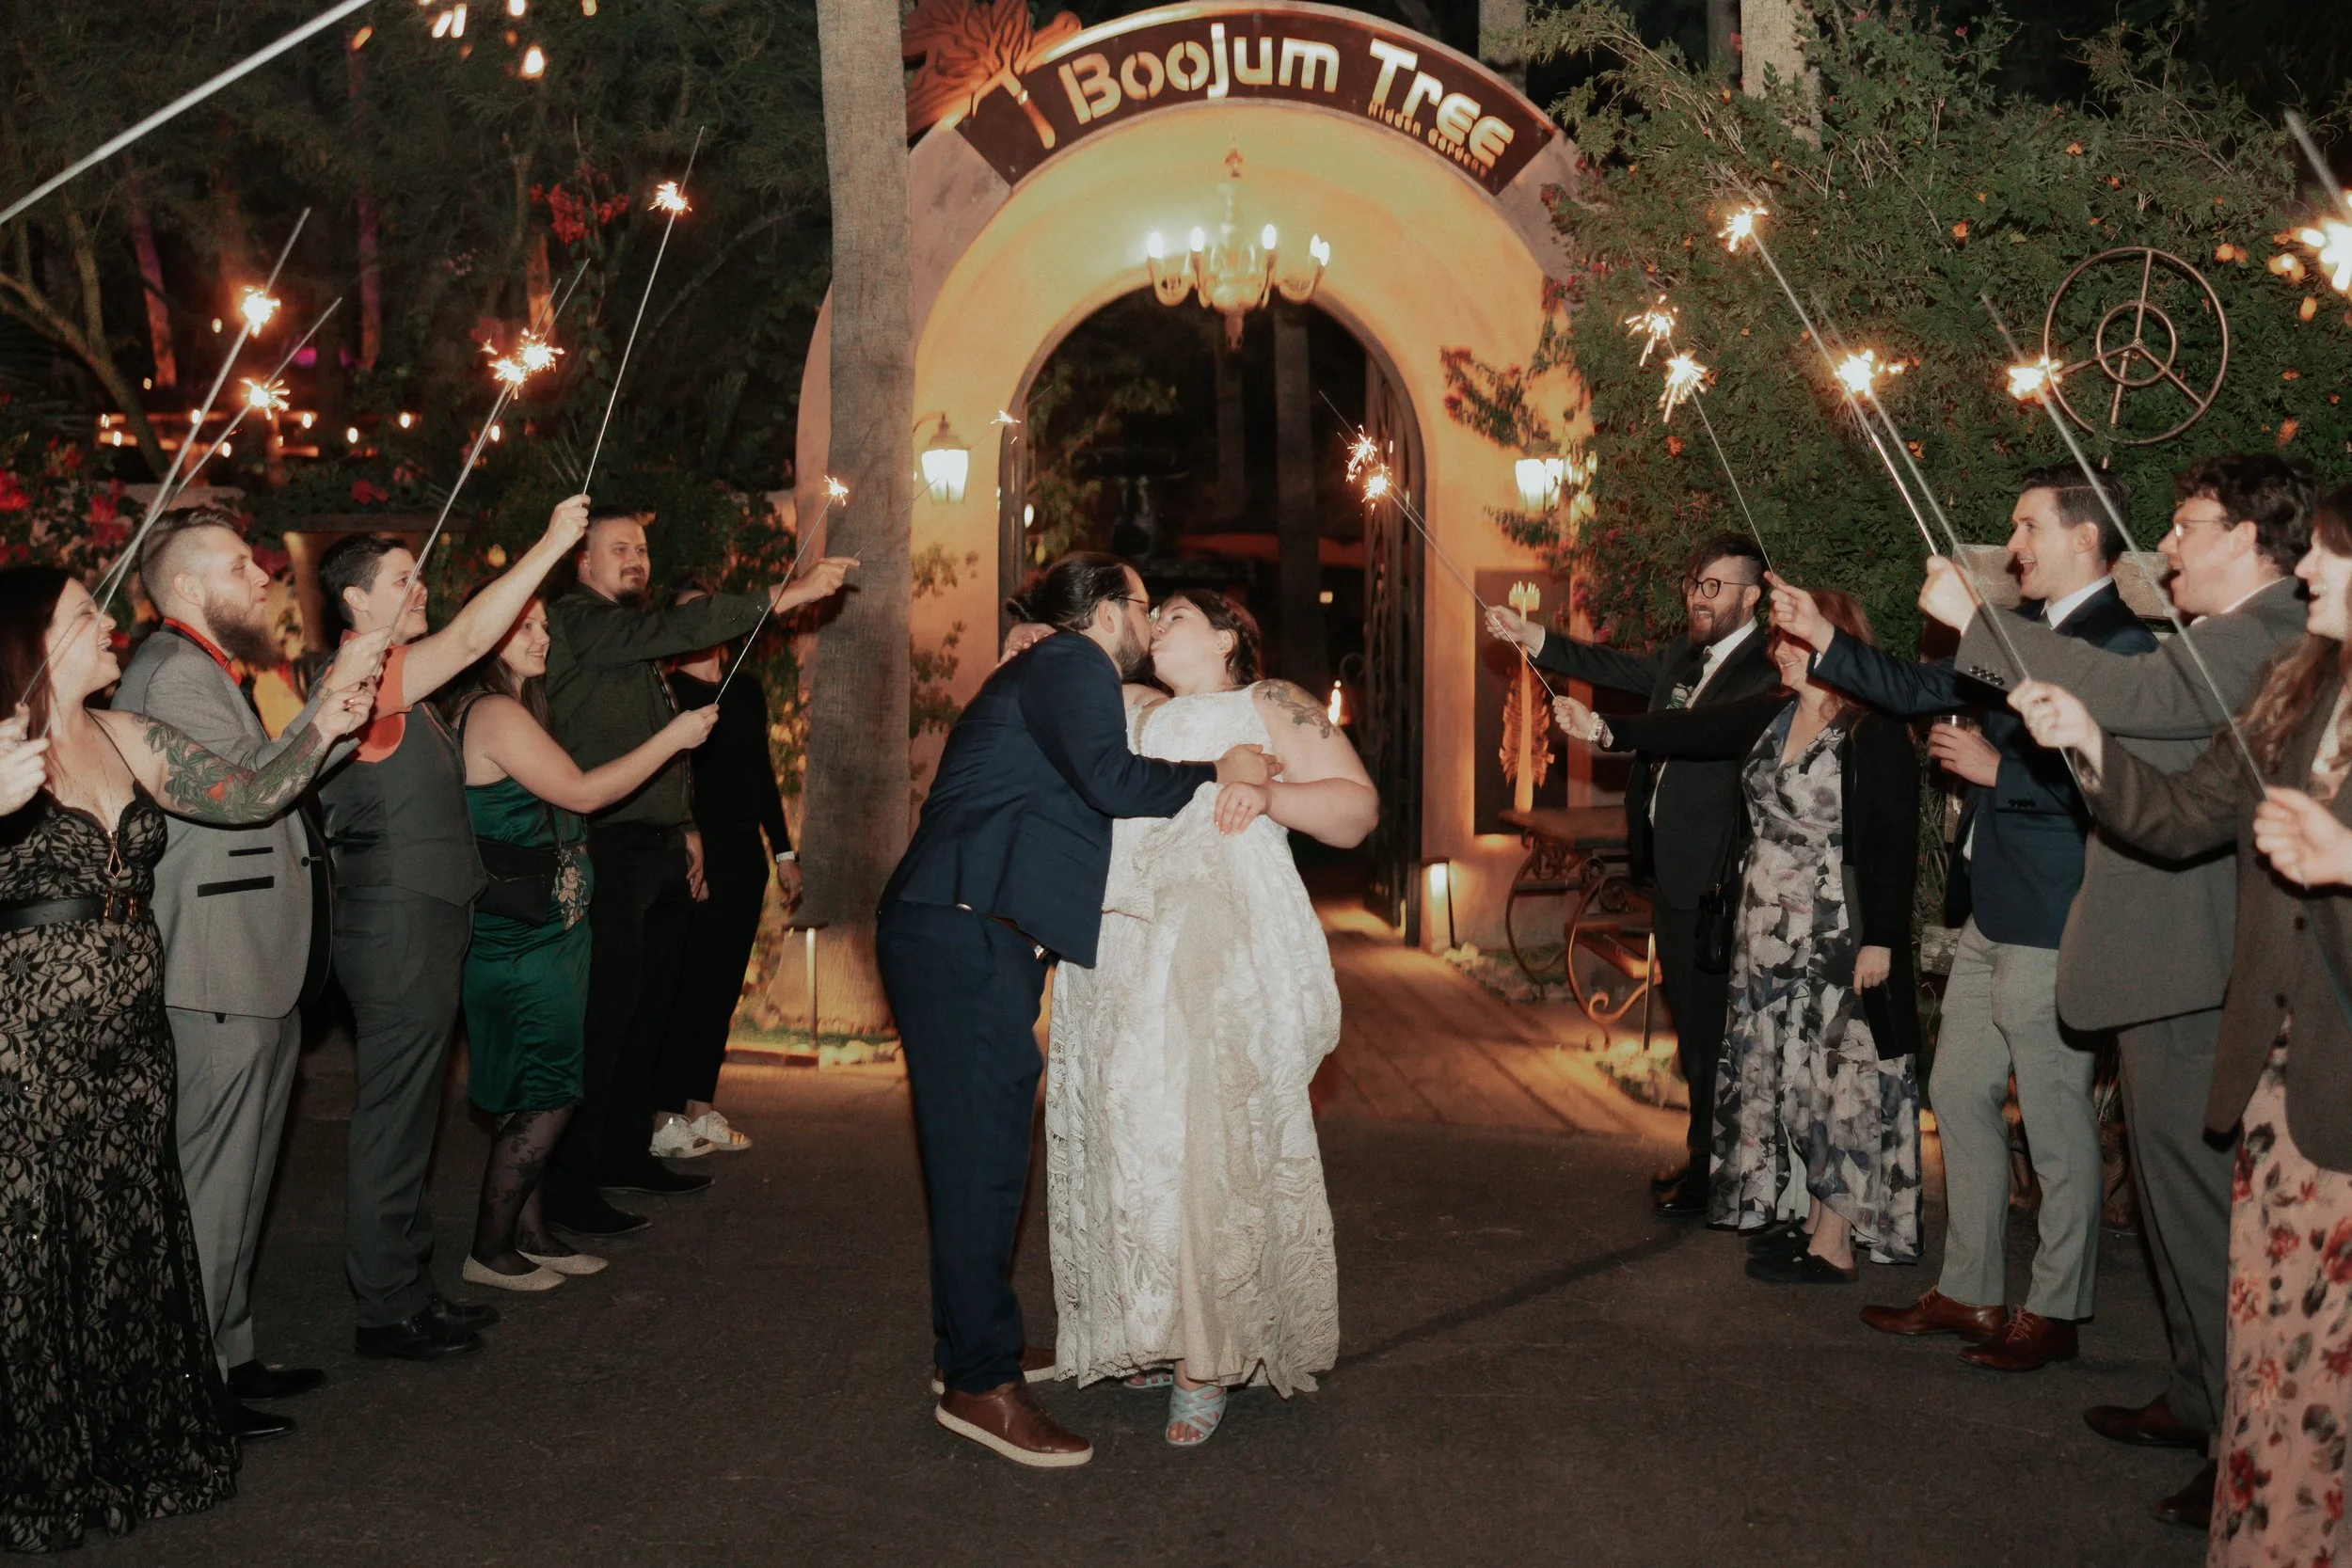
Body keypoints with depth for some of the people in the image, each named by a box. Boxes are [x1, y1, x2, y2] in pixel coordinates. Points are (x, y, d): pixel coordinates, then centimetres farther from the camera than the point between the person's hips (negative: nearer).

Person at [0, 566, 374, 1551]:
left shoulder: (127, 739, 9)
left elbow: (246, 796, 7)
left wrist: (320, 729, -4)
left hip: (131, 1043, 6)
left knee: (135, 1254, 13)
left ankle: (135, 1456, 28)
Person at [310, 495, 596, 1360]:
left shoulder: (397, 689, 16)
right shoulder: (364, 678, -15)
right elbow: (472, 635, -26)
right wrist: (551, 544, -23)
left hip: (422, 926, 11)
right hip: (397, 931, -11)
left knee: (408, 1118, 16)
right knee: (392, 1120, -3)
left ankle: (409, 1288, 26)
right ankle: (387, 1312, 5)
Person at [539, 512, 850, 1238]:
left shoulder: (635, 636, 21)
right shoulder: (578, 621, -8)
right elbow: (672, 629, -24)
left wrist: (685, 826, 20)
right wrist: (784, 597, -27)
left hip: (660, 850, 9)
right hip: (610, 847, -9)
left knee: (650, 1007, 13)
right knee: (605, 1015, -9)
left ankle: (628, 1153, 25)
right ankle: (569, 1185, -4)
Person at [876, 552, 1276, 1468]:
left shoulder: (1059, 675, 28)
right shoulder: (1070, 666, -4)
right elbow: (1108, 779, -20)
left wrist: (1237, 788, 9)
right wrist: (1217, 774, -7)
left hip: (974, 936, 11)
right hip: (966, 935, -11)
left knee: (981, 1149, 16)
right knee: (981, 1156, -9)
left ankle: (972, 1345, 25)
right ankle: (979, 1384, -5)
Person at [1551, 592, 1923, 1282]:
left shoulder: (1876, 735, -14)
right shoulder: (1771, 716, 7)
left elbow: (1896, 848, -15)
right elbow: (1692, 731, 0)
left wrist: (1881, 940, -18)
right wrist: (1604, 729, -12)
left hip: (1837, 938, -8)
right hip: (1768, 933, 8)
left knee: (1836, 1079, -1)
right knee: (1780, 1076, 12)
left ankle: (1834, 1244, 6)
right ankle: (1803, 1218, 23)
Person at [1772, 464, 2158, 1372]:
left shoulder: (2120, 645, -16)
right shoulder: (2021, 630, 12)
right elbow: (1919, 690, 18)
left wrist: (1997, 769, -15)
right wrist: (1823, 638, 11)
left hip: (2050, 923, -10)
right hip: (1988, 914, 10)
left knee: (2055, 1122, 3)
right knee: (1959, 1096, 16)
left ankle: (2054, 1313, 17)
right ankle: (1970, 1294, 28)